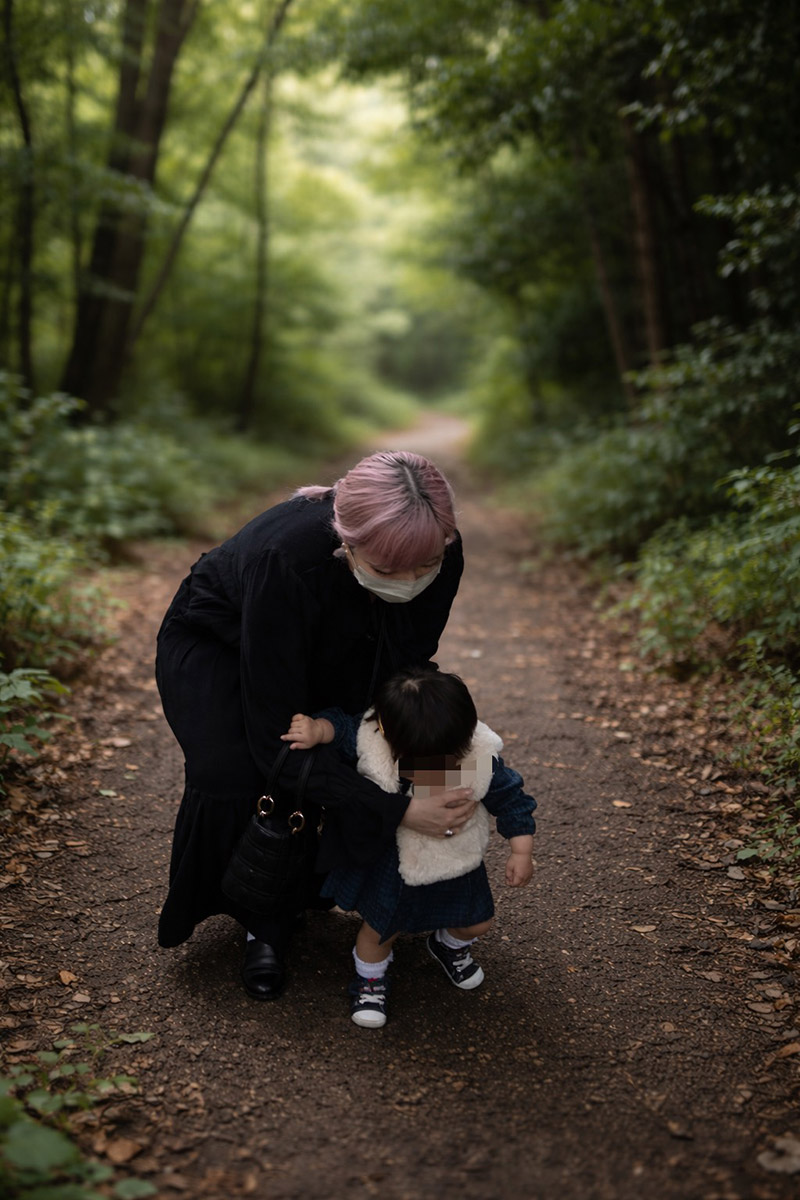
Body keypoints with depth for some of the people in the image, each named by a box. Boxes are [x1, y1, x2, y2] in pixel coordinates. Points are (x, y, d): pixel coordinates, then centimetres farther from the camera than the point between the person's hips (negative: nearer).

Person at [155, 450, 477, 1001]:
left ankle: (313, 884, 15)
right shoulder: (285, 562, -45)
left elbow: (406, 664, -10)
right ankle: (266, 922, 1)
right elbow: (277, 737, -39)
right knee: (233, 776, -28)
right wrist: (399, 810, -42)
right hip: (216, 646, -4)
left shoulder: (438, 551, -29)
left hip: (331, 651, 5)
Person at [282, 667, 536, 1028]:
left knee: (476, 923, 19)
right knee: (380, 926, 11)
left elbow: (511, 798, -13)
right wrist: (315, 729, -36)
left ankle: (449, 944, 55)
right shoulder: (372, 743, -33)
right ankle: (369, 977, 44)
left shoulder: (482, 758, -29)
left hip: (455, 861, 2)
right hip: (390, 861, -2)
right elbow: (341, 726, -15)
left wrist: (521, 852, -11)